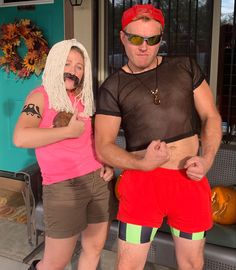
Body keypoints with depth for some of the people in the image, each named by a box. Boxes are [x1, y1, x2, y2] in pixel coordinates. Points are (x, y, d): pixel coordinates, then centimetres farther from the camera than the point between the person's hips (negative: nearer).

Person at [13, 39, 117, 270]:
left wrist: (108, 162, 5)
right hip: (63, 187, -5)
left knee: (94, 249, 15)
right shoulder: (41, 96, -5)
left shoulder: (84, 99, 11)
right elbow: (20, 138, -21)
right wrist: (69, 131, -17)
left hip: (99, 180, 6)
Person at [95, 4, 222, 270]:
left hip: (191, 180, 3)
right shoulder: (112, 87, -2)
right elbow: (103, 147, -4)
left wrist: (207, 158, -9)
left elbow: (210, 116, 8)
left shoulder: (186, 67, 5)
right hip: (143, 180, -2)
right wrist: (142, 163, -21)